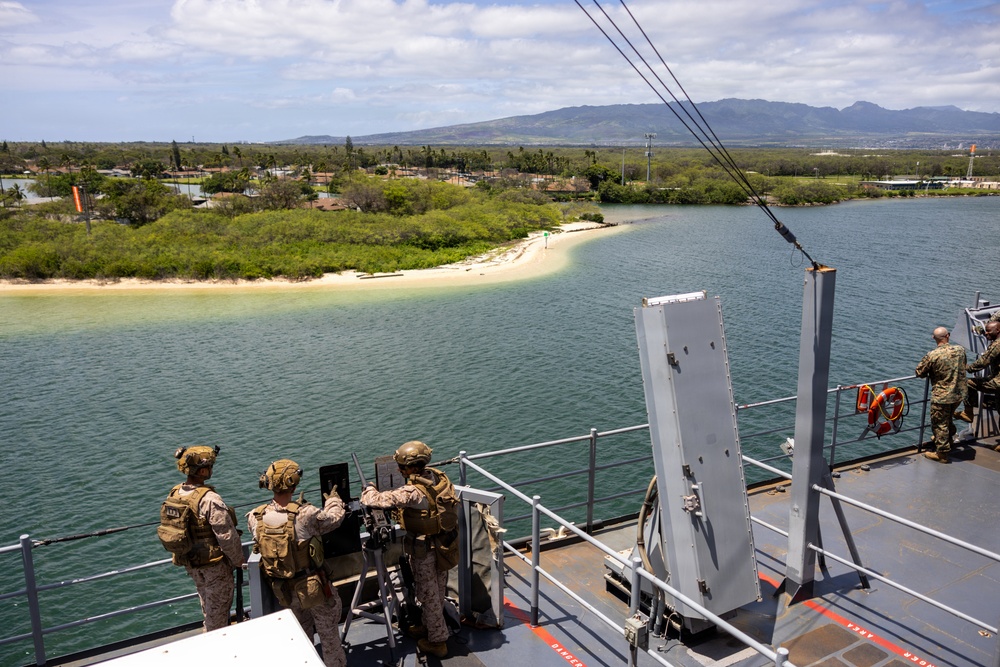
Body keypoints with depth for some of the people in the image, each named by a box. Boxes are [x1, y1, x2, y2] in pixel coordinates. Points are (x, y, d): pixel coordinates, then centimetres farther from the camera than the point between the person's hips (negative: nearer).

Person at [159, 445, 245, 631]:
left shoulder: (174, 494, -6)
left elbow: (168, 526, 6)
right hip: (213, 563, -7)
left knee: (206, 600, 27)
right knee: (219, 602, 12)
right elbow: (227, 535, -26)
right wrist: (238, 559, -9)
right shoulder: (210, 499, -30)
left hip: (189, 561, 8)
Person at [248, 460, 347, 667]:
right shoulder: (306, 514, -25)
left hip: (283, 591, 5)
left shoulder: (256, 518, -13)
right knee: (329, 634, 17)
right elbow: (334, 517, -8)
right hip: (312, 586, -4)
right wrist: (333, 500, 14)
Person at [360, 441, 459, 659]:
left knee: (428, 594, 11)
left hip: (425, 550, -7)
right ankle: (430, 626, 45)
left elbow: (380, 500, -30)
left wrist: (369, 490, -9)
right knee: (437, 591, 24)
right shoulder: (440, 477, -7)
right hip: (445, 544, 7)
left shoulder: (413, 492, -30)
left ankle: (437, 641, 26)